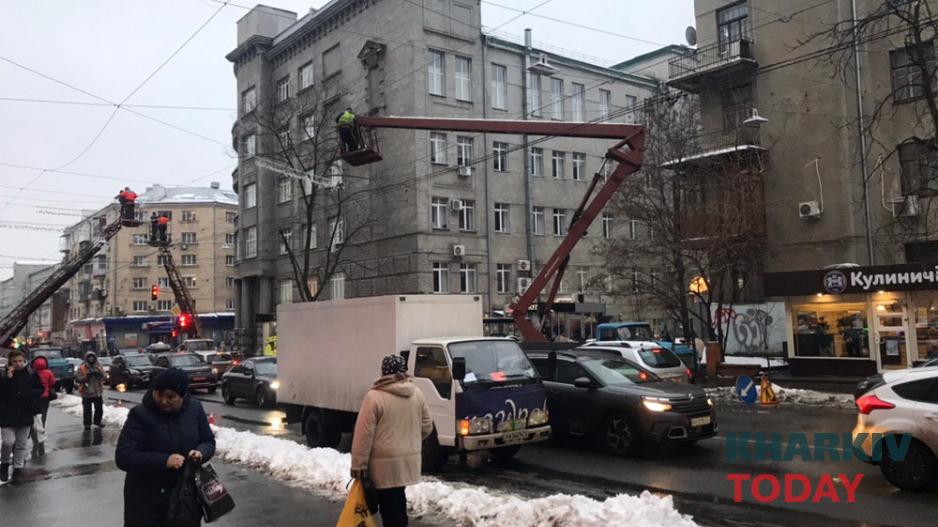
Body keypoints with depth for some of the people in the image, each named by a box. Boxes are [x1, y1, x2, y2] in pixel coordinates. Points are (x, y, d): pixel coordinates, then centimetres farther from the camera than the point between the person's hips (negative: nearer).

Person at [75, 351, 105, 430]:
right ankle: (87, 424, 13)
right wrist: (86, 377, -24)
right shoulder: (82, 368, -6)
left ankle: (97, 422, 31)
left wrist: (99, 374, -20)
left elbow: (103, 377, 0)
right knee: (87, 410, 1)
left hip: (98, 392, 4)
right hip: (87, 392, -4)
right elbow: (77, 379, -10)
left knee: (99, 408, 14)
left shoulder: (98, 367, 5)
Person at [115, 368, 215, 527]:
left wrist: (201, 452, -16)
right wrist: (164, 460, -29)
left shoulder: (195, 409, -4)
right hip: (147, 499, -3)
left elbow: (209, 442, 7)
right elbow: (123, 457, -19)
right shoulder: (140, 414, -14)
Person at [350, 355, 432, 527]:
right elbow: (427, 426, 11)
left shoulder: (374, 396, -12)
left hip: (385, 462, -6)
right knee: (398, 499, 20)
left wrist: (358, 463, -7)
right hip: (409, 459, 6)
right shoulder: (417, 394, 4)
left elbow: (364, 434, -13)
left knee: (389, 505, -1)